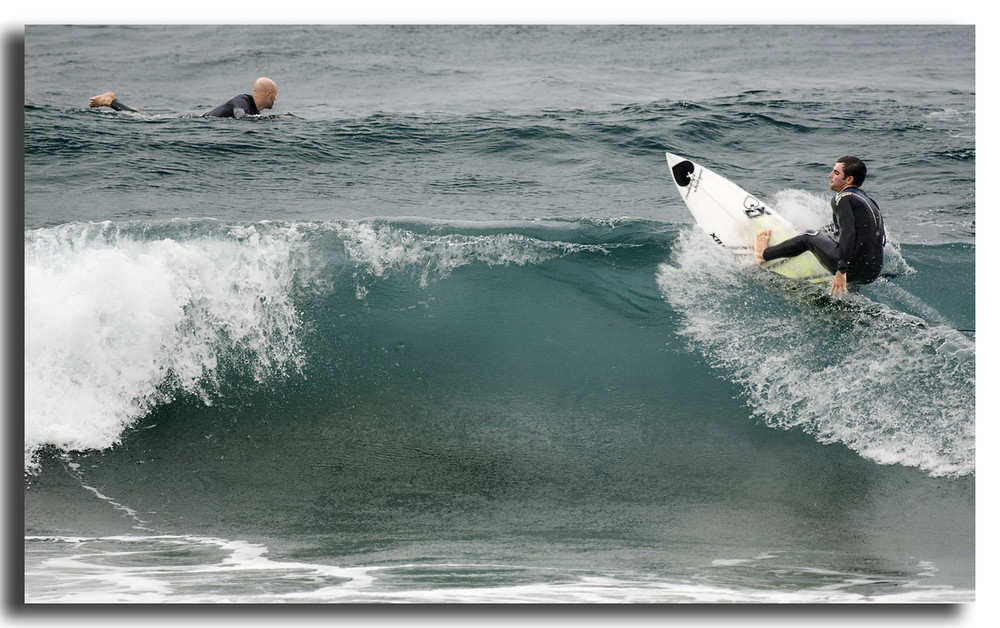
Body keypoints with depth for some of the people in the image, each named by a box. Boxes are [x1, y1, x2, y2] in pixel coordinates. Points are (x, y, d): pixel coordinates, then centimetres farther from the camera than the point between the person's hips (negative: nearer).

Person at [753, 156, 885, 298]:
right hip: (874, 272, 8)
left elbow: (848, 233, -23)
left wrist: (841, 270, -28)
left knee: (809, 238, 12)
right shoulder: (868, 201, 19)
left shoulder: (843, 199, -8)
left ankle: (763, 254, 30)